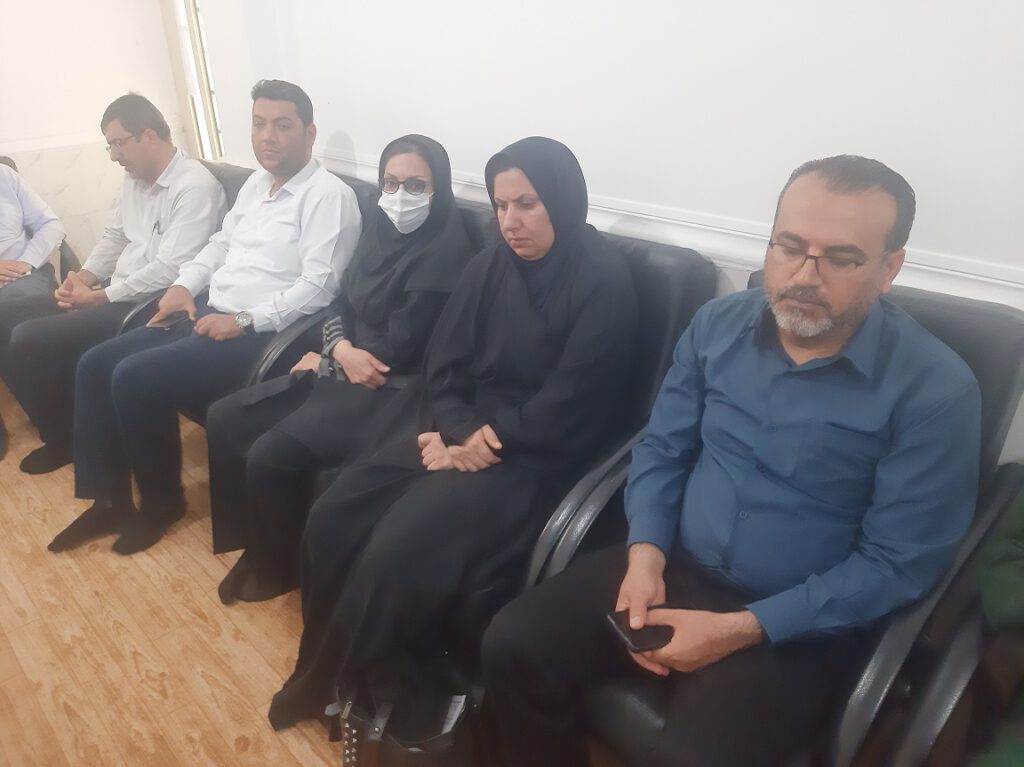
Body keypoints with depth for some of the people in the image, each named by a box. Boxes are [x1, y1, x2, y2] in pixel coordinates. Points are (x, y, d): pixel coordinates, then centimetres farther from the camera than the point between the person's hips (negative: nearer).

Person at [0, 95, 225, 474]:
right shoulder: (134, 178, 13)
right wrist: (85, 275, 4)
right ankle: (56, 424, 16)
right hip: (116, 293, 10)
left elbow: (169, 270, -24)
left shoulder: (195, 186, -18)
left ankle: (64, 440, 8)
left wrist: (100, 297, -18)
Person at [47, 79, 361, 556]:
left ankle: (162, 500, 4)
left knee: (134, 378, -20)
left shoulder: (328, 195, -11)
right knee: (95, 365, 2)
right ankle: (109, 500, 12)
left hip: (260, 333, -9)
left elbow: (318, 286, -19)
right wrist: (185, 285, 8)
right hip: (209, 314, 9)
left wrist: (244, 320, -21)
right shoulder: (256, 183, 17)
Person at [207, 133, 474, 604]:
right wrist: (342, 349, -13)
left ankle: (282, 564, 9)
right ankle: (254, 542, 18)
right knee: (225, 419, 4)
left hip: (393, 391, -9)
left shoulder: (443, 255, -18)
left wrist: (325, 362, -7)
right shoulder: (380, 229, 7)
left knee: (270, 456, -20)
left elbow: (400, 351, -20)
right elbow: (342, 305, 10)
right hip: (345, 371, 9)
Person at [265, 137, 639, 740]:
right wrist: (452, 430, -12)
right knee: (333, 517, -7)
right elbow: (445, 363, 6)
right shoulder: (493, 265, 8)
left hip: (538, 458, -6)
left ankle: (352, 684, 7)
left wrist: (484, 442, -14)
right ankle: (327, 670, 16)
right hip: (461, 435, 7)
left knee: (398, 551, -23)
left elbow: (568, 407, -16)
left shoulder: (605, 282, -12)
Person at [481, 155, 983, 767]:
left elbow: (898, 563, -12)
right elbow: (662, 449, 6)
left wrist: (742, 629, -19)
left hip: (801, 622, -3)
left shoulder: (936, 389, -12)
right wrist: (646, 554, -11)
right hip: (675, 570, 4)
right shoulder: (718, 324, 0)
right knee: (513, 647, -11)